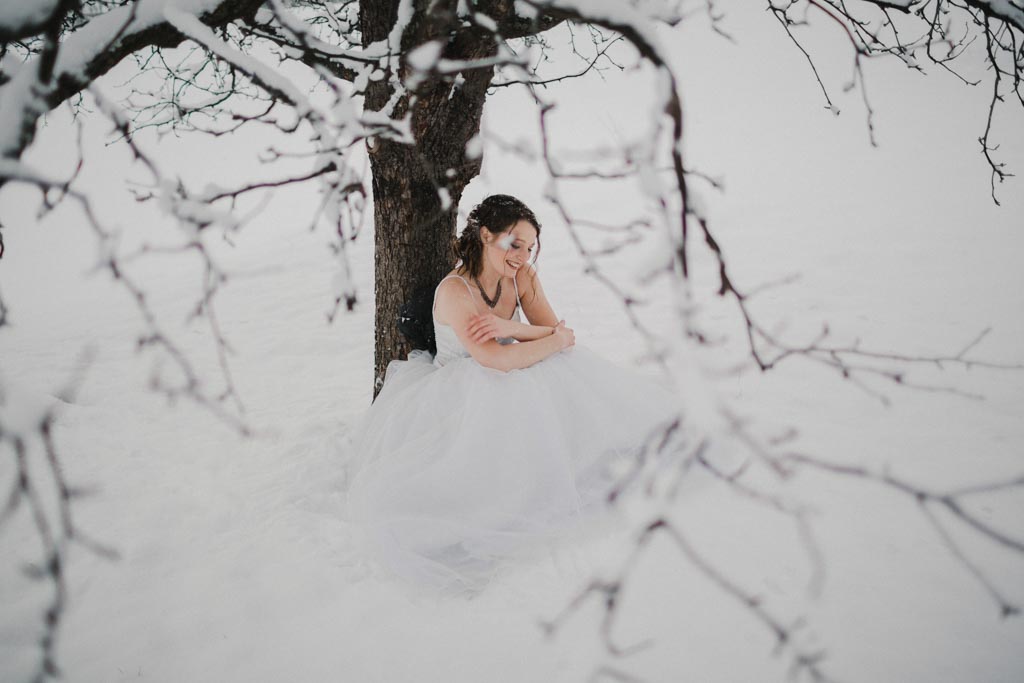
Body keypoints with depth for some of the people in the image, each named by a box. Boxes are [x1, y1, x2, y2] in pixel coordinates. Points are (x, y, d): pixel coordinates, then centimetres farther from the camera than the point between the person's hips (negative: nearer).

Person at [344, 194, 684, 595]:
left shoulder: (523, 276, -4)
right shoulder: (453, 291, -23)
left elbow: (560, 333, -10)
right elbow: (497, 359, -33)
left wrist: (514, 329, -28)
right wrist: (556, 340, -21)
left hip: (511, 387, 6)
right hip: (454, 392, -6)